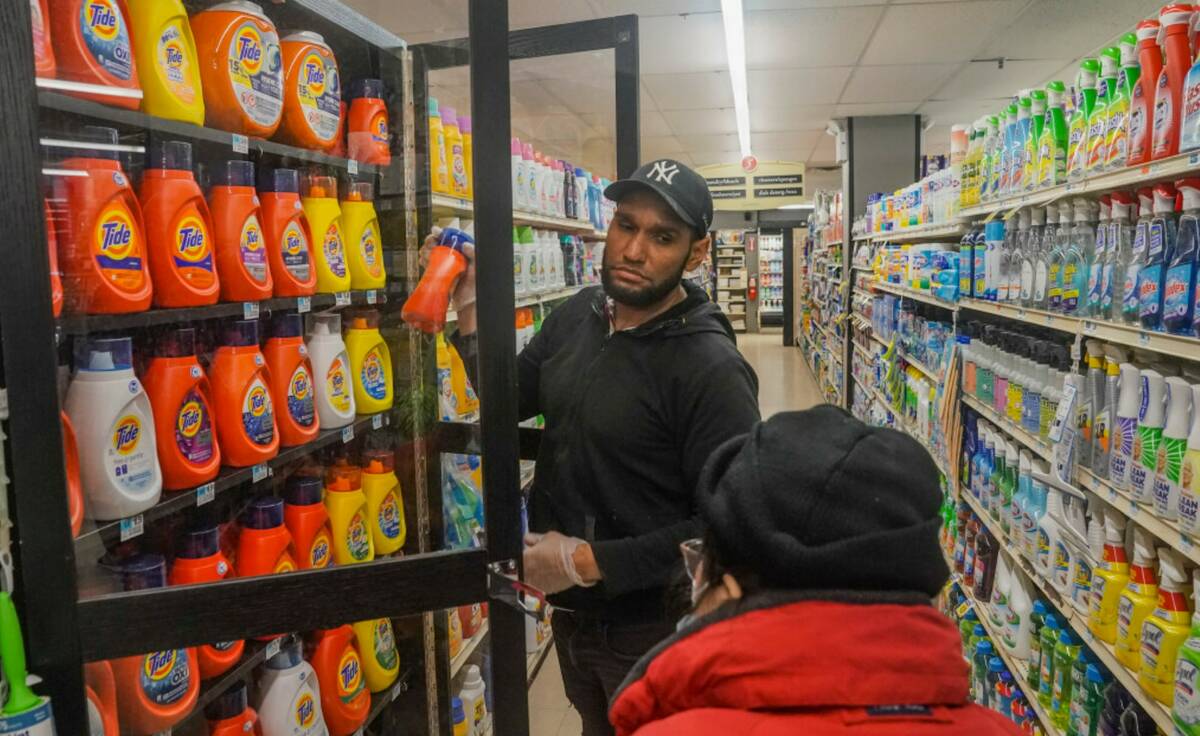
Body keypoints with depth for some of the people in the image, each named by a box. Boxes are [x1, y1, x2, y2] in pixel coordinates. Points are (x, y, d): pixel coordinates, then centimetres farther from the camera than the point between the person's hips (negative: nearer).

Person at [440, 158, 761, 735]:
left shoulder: (711, 370, -25)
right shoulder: (575, 315, -3)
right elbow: (511, 399, 11)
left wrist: (591, 562, -25)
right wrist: (470, 311, -4)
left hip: (650, 628, -7)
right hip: (568, 609, 7)